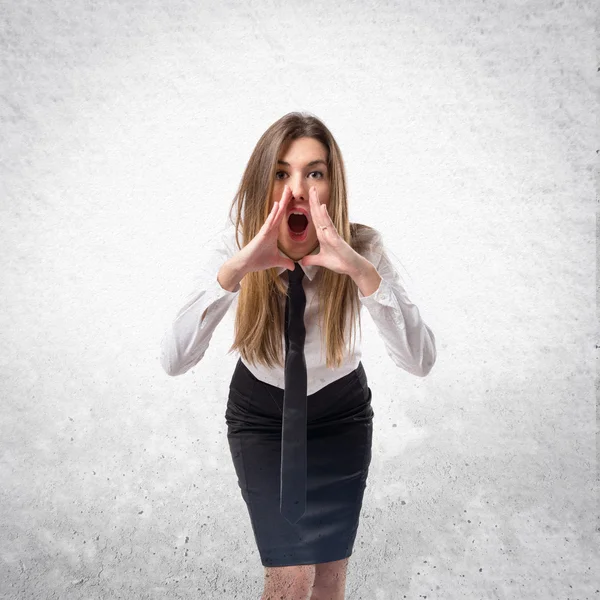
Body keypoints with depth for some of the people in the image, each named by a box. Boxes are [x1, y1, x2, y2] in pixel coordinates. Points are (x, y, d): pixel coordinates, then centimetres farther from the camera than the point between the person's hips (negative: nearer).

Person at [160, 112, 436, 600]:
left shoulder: (362, 247, -23)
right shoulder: (234, 248, -22)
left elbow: (420, 361, -32)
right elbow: (174, 360, -32)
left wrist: (362, 270, -44)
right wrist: (234, 269, -45)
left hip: (341, 413, 1)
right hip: (260, 413, -1)